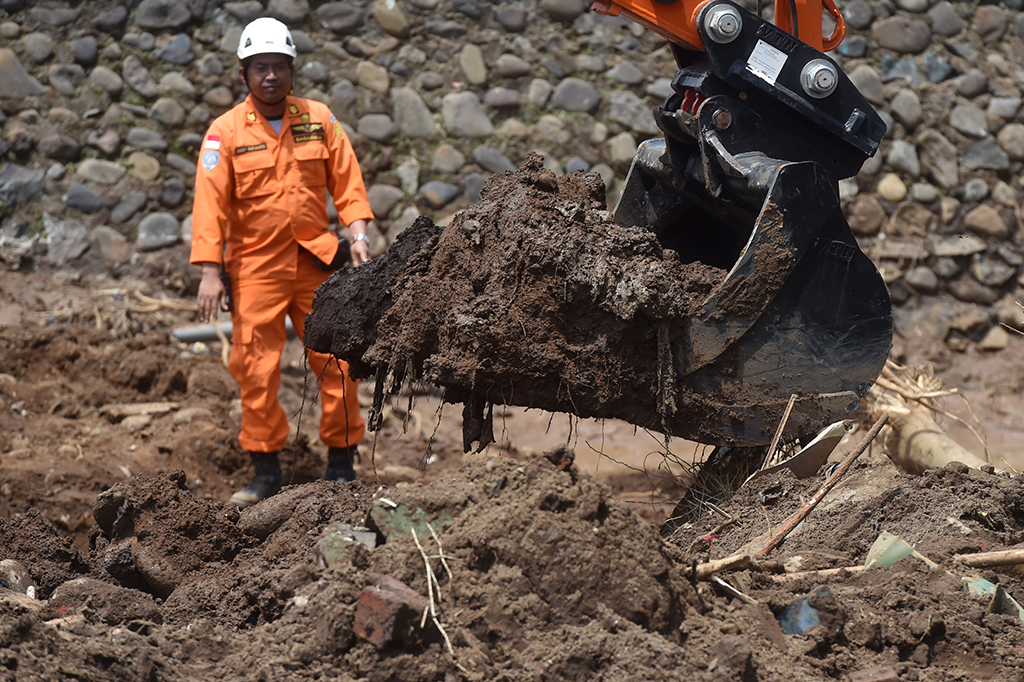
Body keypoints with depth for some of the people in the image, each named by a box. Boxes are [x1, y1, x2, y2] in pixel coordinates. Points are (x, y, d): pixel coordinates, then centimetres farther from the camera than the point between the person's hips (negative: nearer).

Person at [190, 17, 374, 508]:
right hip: (254, 265, -2)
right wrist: (210, 273, -12)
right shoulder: (225, 132, -4)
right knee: (256, 370, -1)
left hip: (316, 260, 2)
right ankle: (265, 472, 9)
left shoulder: (319, 120, 3)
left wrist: (358, 234, -6)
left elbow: (346, 181, 7)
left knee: (337, 361, 1)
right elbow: (210, 202, -6)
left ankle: (341, 464, 13)